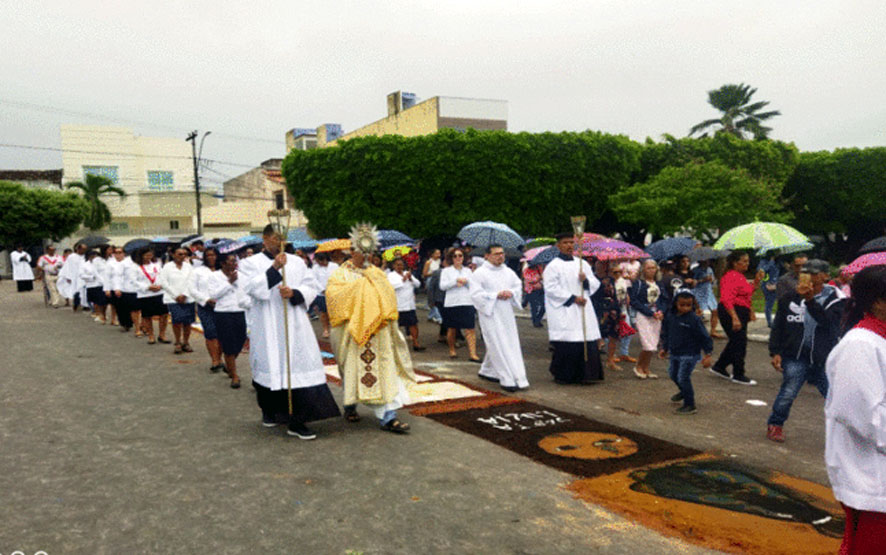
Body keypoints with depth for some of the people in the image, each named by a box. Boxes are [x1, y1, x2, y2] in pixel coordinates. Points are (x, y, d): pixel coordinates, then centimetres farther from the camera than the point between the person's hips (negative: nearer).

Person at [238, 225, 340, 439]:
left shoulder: (297, 262, 12)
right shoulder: (250, 263, 4)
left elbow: (312, 287, 5)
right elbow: (251, 287, -12)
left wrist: (294, 293, -13)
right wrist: (274, 269, -18)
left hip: (294, 325, 2)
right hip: (266, 328, -2)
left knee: (299, 369, -6)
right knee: (269, 367, 8)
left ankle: (296, 421, -4)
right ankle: (269, 411, 32)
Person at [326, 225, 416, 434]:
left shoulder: (377, 273, 14)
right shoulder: (341, 274, 3)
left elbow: (389, 295, 4)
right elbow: (333, 295, -13)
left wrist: (373, 281, -9)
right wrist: (358, 283, -11)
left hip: (377, 331, 3)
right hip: (351, 330, -2)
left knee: (383, 369, -5)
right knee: (352, 369, 7)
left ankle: (387, 416, -7)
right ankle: (350, 406, 30)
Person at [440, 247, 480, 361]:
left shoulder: (468, 270, 14)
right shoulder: (446, 271, 6)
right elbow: (442, 286, -6)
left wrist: (466, 281, -9)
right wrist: (456, 280, -12)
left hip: (467, 302, 1)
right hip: (451, 303, -1)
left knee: (470, 329, -8)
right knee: (451, 329, 8)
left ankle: (473, 354, -11)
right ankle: (452, 350, 27)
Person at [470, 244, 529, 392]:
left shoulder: (508, 272, 11)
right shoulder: (479, 273, -7)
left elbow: (518, 285, 18)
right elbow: (475, 294, -12)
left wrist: (511, 292, -5)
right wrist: (496, 295, -18)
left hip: (507, 313, 7)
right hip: (490, 313, -7)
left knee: (511, 344, 10)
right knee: (498, 345, -7)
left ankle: (487, 371, 27)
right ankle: (507, 379, -5)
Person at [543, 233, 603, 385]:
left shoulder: (583, 264, 15)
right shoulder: (553, 266, -1)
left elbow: (595, 284, 16)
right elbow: (551, 288, -10)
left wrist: (586, 280, -7)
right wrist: (573, 298, -13)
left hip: (583, 309, 5)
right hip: (563, 311, -5)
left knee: (587, 342, -1)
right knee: (566, 345, -7)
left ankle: (585, 374, 7)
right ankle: (562, 376, 7)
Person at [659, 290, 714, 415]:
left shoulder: (694, 319, -17)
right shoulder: (670, 317, 0)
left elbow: (704, 337, -13)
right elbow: (666, 333, 15)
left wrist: (708, 355, -13)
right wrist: (665, 348, 20)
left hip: (689, 354, -7)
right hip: (675, 353, 7)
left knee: (683, 377, -10)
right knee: (673, 374, 23)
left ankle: (690, 405, 4)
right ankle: (684, 392, 51)